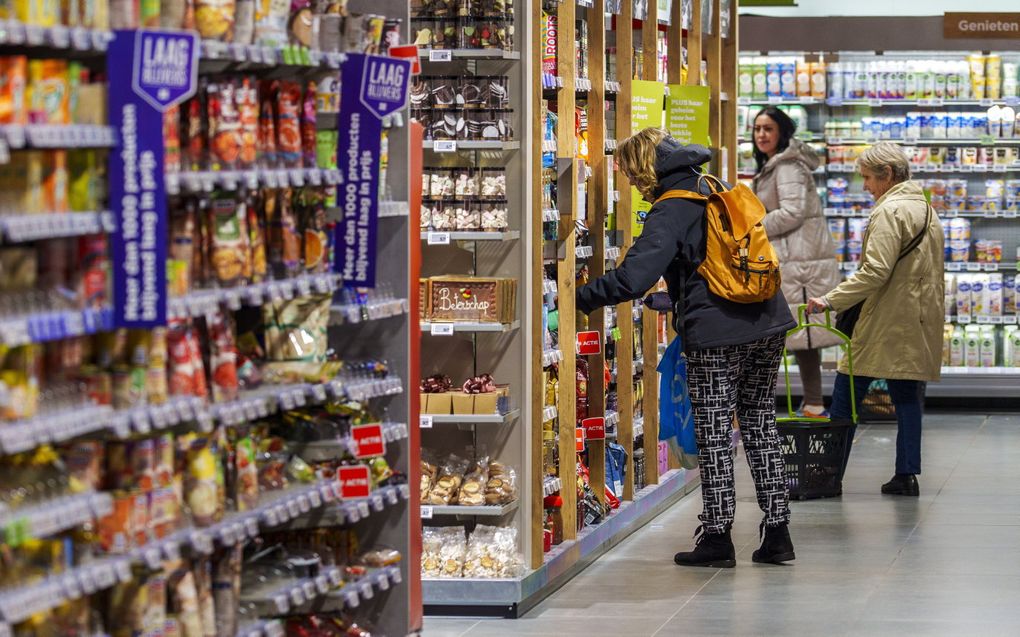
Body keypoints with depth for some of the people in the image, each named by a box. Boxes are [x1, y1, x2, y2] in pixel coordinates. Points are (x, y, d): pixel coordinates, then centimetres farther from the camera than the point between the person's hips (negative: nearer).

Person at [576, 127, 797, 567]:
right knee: (761, 426, 13)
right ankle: (777, 534, 14)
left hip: (716, 336, -7)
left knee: (713, 436, 2)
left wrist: (581, 299, -11)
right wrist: (674, 301, 33)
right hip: (767, 324, 7)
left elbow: (632, 277, -21)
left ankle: (717, 538, 4)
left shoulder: (670, 213, -11)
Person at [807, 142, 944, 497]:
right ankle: (907, 475, 6)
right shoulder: (925, 209, 17)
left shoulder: (890, 211, -13)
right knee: (907, 397, 9)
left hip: (886, 323, -9)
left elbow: (875, 271, -22)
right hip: (920, 322, 9)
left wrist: (830, 301, -22)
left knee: (847, 395, -3)